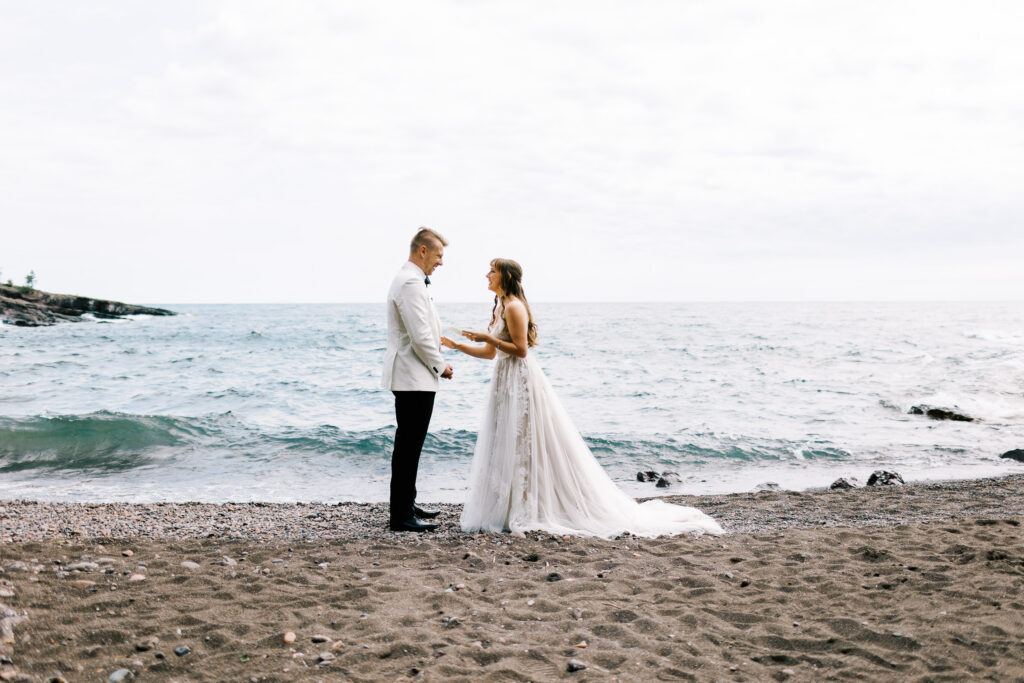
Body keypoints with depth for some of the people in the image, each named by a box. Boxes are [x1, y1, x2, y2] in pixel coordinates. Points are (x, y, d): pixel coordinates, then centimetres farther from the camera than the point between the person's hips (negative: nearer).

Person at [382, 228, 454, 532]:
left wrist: (437, 362, 15)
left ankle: (407, 504, 26)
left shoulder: (409, 279, 17)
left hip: (412, 377, 11)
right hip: (413, 378, -11)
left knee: (409, 444, 16)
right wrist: (441, 366, -9)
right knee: (408, 445, -6)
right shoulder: (411, 283, -17)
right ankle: (401, 516, 0)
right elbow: (420, 337, -22)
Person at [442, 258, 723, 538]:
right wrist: (456, 345, 16)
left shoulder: (514, 307, -13)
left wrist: (487, 337, -18)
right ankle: (520, 511, 15)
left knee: (523, 448, -5)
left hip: (521, 382, -10)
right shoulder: (500, 307, 17)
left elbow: (520, 349, -19)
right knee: (509, 449, 10)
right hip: (507, 383, 10)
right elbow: (490, 352, 19)